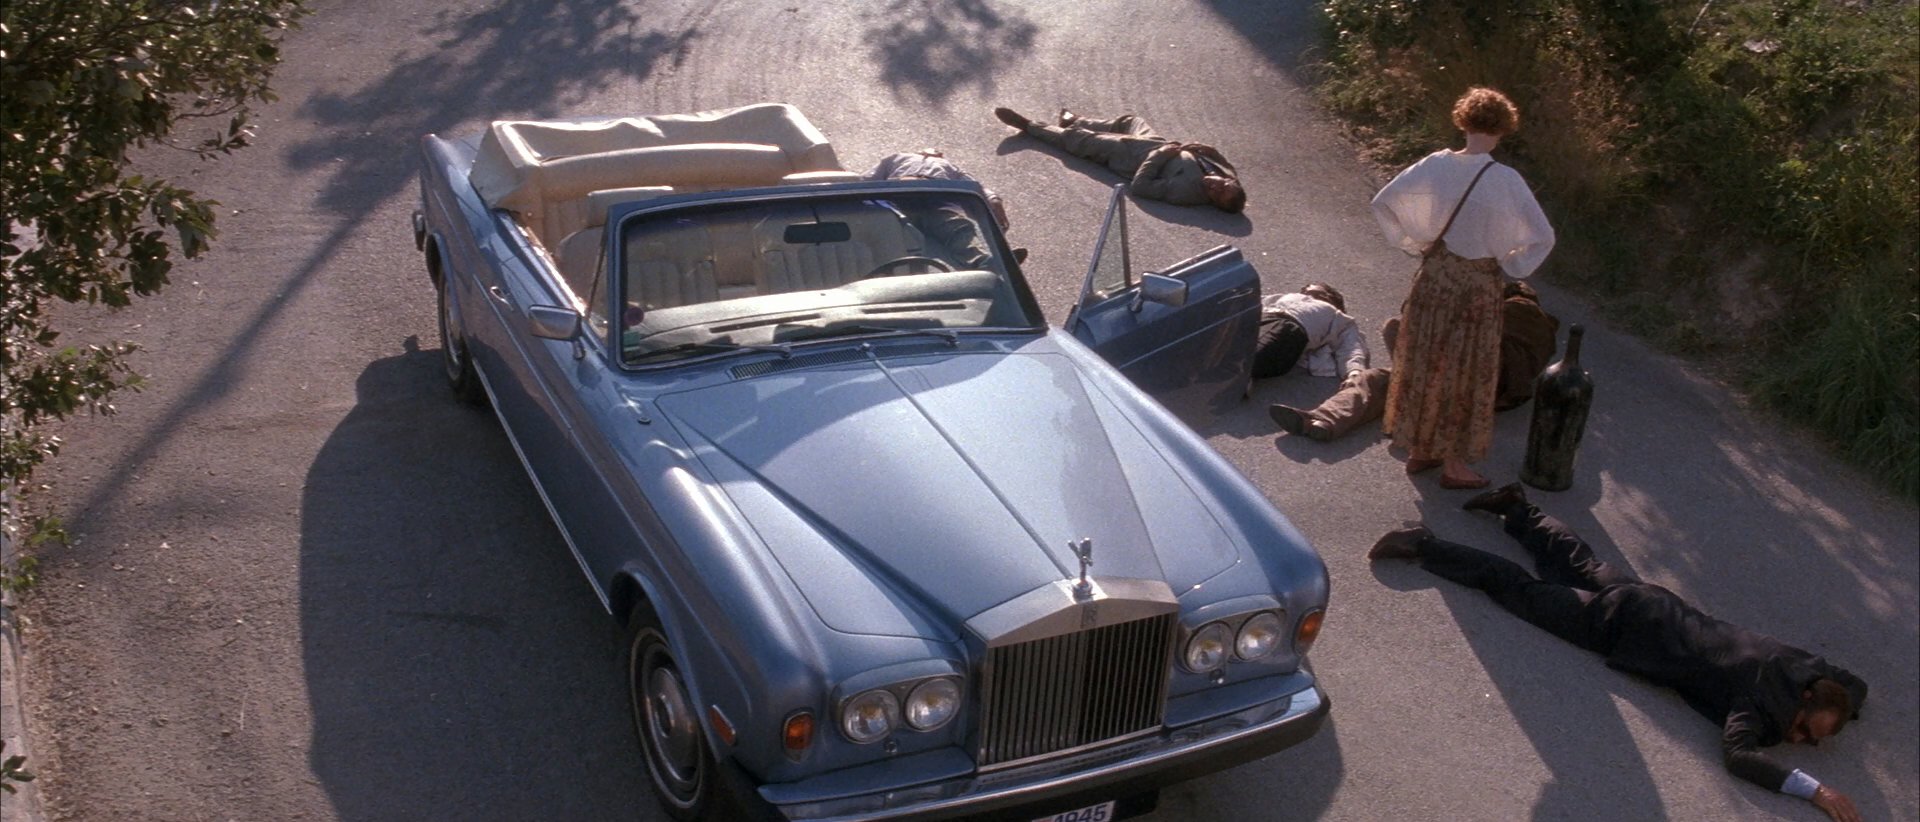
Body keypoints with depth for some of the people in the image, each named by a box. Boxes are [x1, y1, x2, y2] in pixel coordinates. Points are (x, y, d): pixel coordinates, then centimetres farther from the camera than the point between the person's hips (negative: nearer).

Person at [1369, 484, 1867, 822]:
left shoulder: (1803, 669, -7)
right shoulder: (1760, 694, -29)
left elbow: (1856, 685, 15)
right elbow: (1738, 755, -44)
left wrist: (1841, 712, -5)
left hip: (1653, 605, 7)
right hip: (1626, 626, -7)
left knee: (1577, 565, 29)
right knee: (1520, 589, 1)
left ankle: (1516, 509, 46)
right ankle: (1424, 547, 6)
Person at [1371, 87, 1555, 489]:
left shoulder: (1436, 165, -8)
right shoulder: (1505, 181, -19)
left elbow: (1382, 202, -1)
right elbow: (1543, 237, -16)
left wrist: (1413, 244, 7)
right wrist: (1511, 266, -1)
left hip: (1434, 275, 4)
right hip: (1477, 282, -4)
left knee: (1424, 360, 17)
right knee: (1465, 371, 9)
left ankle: (1418, 450, 30)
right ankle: (1454, 464, 20)